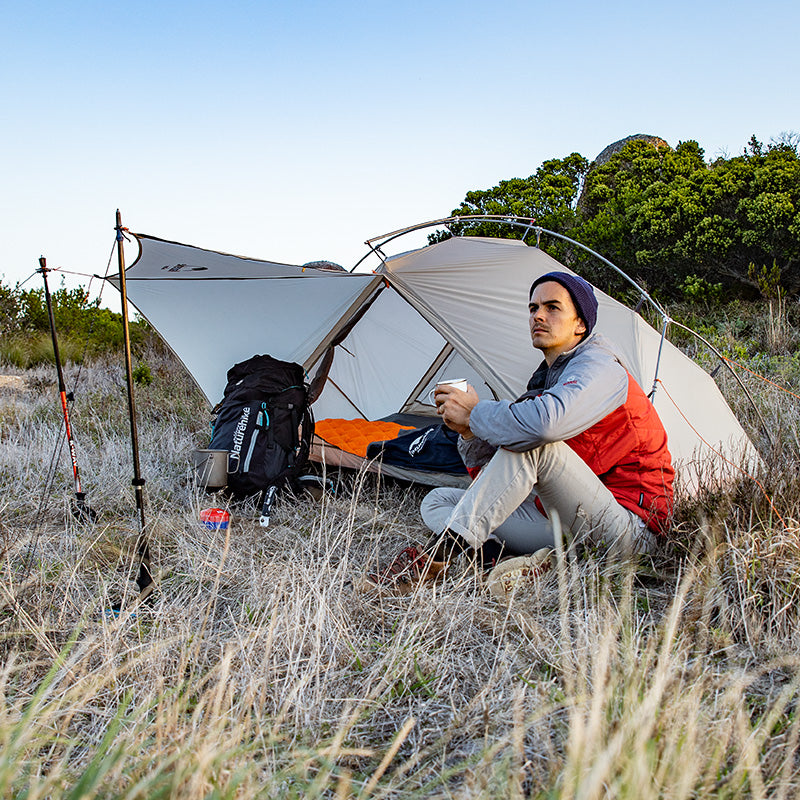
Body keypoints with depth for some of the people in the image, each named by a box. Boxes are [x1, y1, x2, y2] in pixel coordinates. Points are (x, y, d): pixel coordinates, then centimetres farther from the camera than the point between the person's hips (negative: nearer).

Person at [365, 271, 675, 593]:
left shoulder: (599, 368, -13)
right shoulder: (544, 381, 15)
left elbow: (544, 423, -38)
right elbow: (489, 468, 12)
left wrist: (475, 413, -20)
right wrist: (470, 433, -10)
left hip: (628, 528, -9)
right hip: (567, 520, 9)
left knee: (532, 444, -33)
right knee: (437, 502, 2)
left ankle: (432, 560, -31)